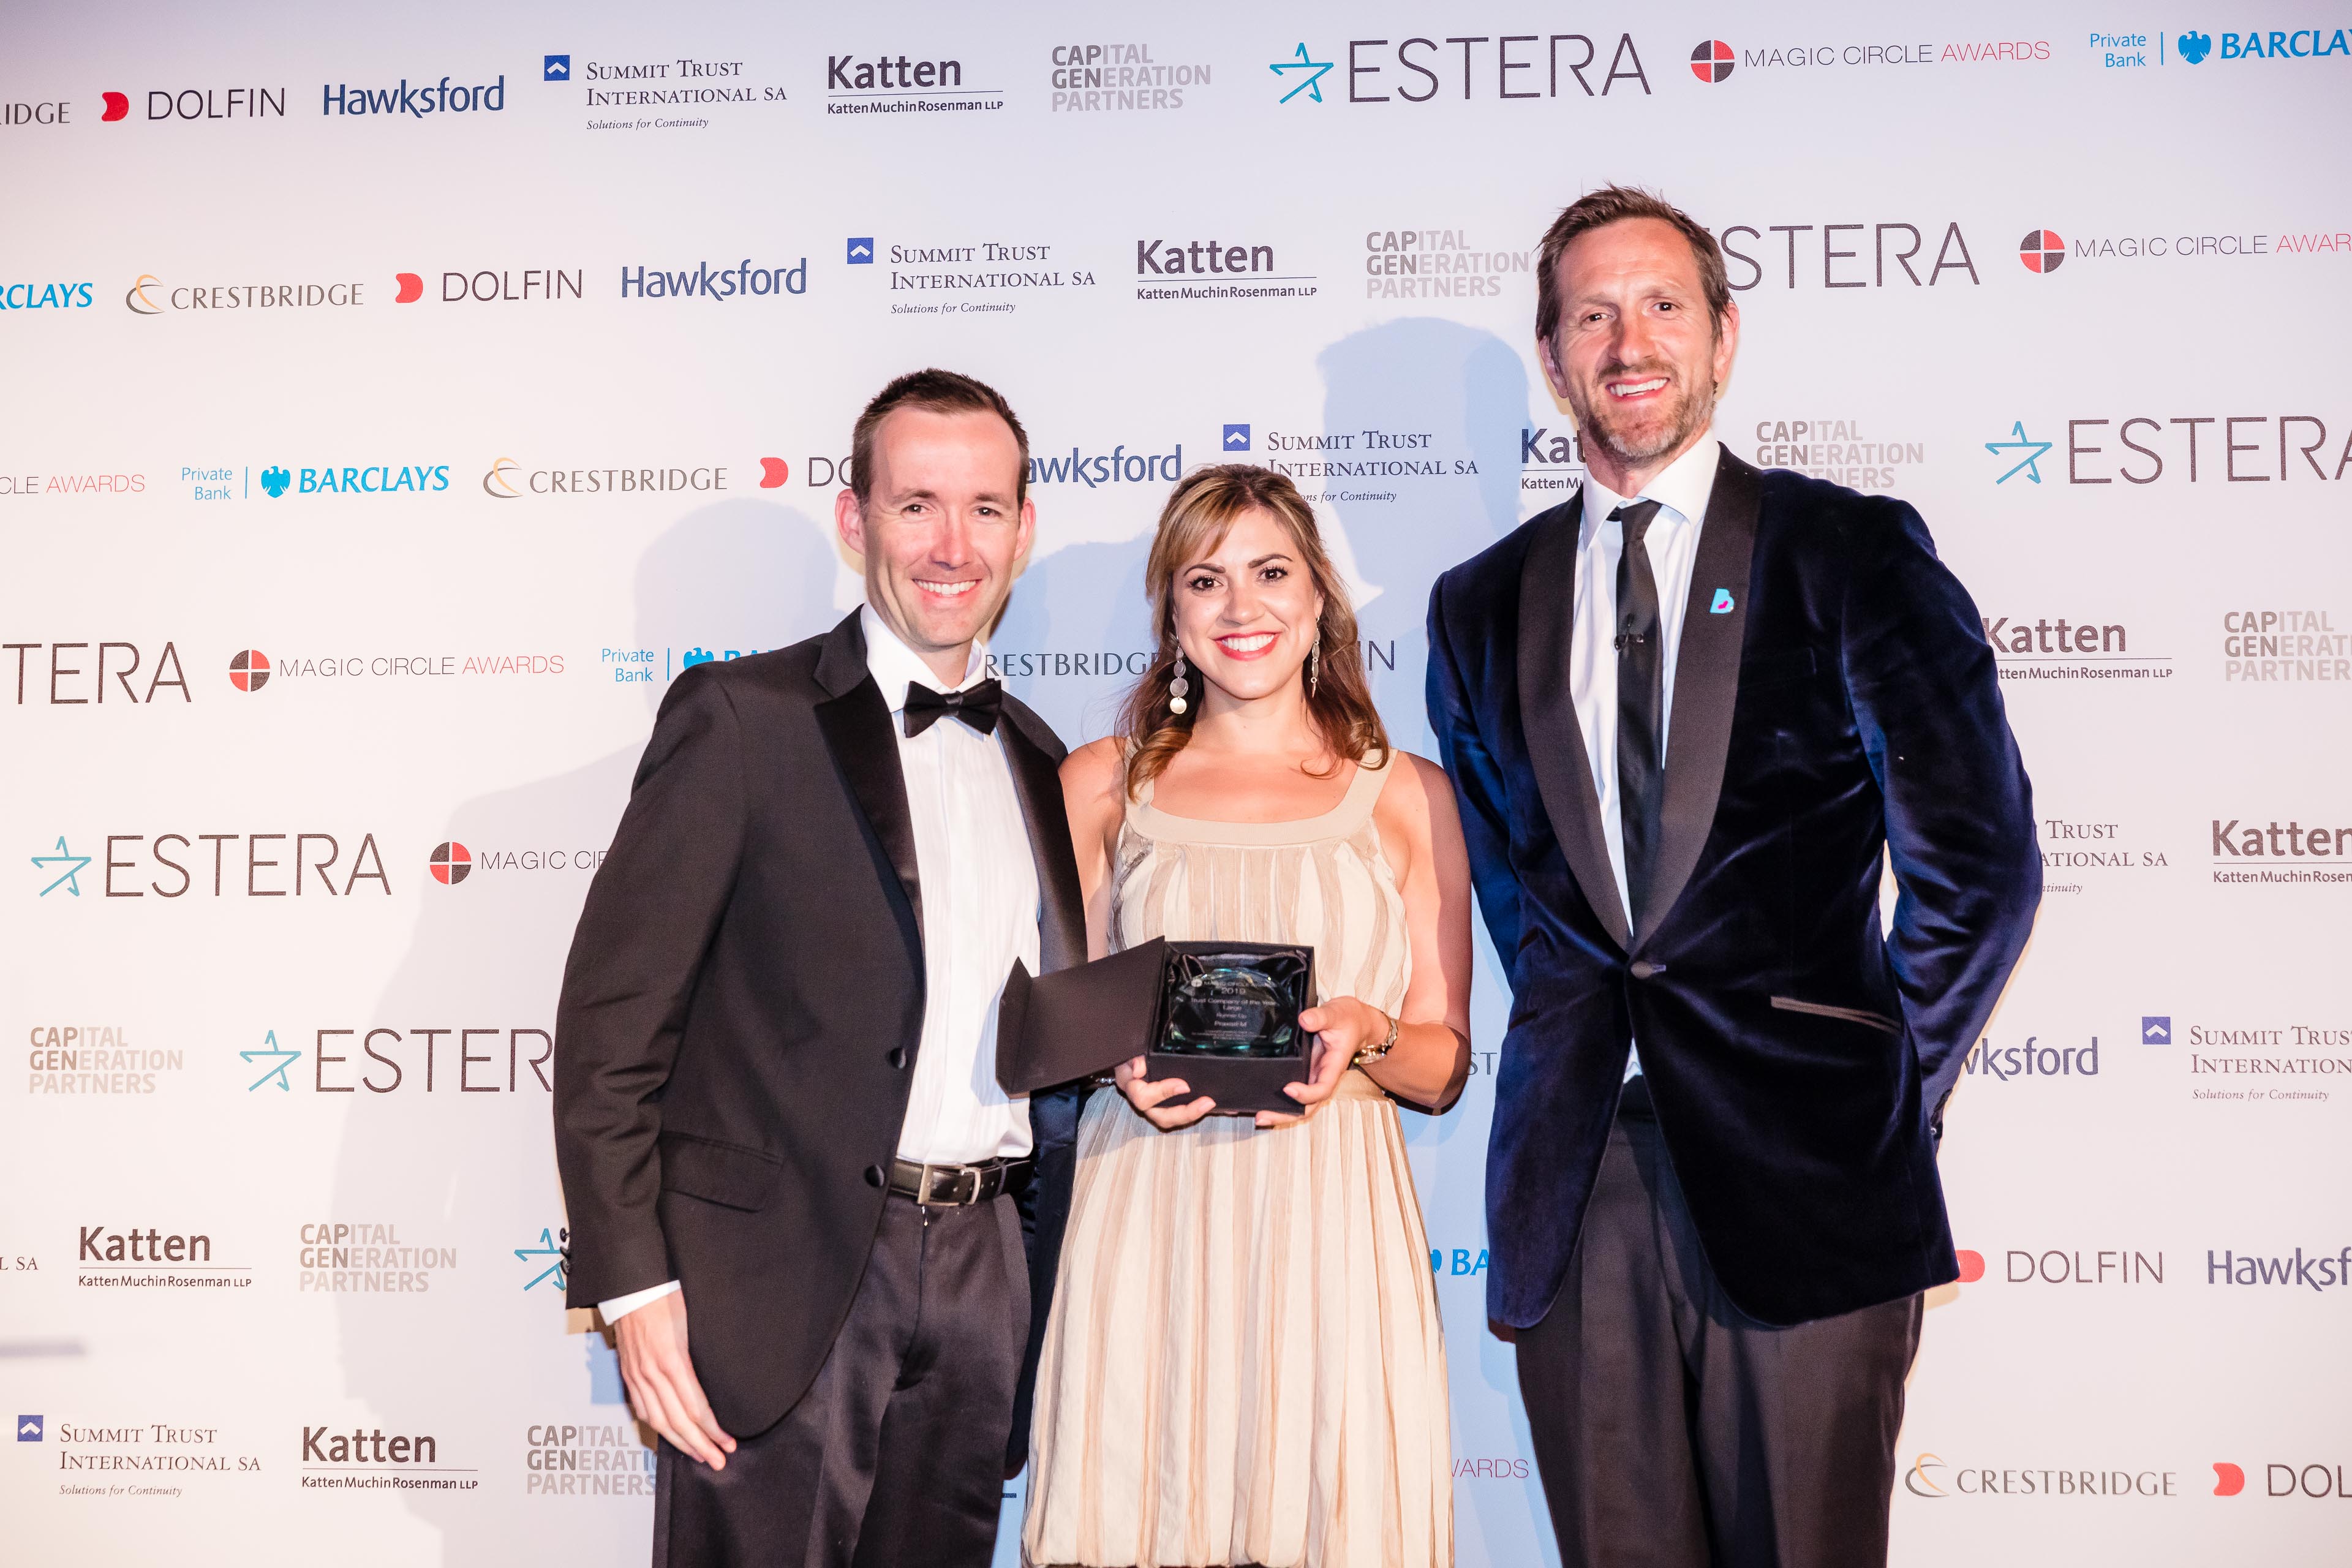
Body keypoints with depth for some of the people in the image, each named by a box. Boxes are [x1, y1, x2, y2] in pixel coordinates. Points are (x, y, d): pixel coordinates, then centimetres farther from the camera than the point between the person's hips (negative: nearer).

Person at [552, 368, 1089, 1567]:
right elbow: (611, 1019, -9)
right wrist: (636, 1288, -13)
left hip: (983, 1274, 5)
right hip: (782, 1276, -5)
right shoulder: (743, 718, -6)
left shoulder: (1034, 757, 12)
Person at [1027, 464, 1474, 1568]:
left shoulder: (1408, 796, 8)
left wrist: (1365, 1034, -11)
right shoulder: (1101, 784, 10)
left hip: (1330, 1228, 0)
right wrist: (1124, 1057, -7)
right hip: (1145, 1223, 1)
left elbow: (1447, 1067, 9)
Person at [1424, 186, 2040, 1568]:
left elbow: (1981, 861, -1)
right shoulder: (1480, 608, 11)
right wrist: (1582, 1050, 10)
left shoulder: (1851, 554, 0)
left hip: (1802, 1186, -3)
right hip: (1572, 1188, 3)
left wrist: (1891, 1096, 2)